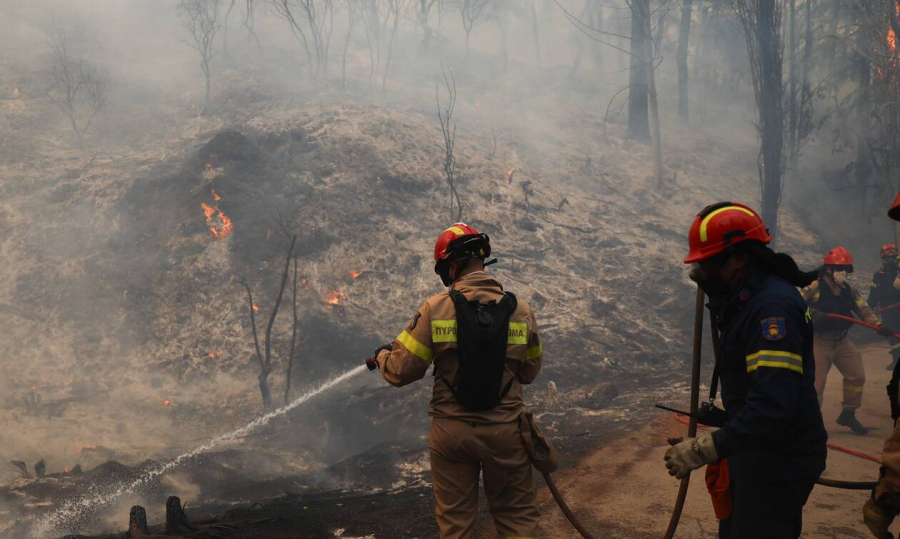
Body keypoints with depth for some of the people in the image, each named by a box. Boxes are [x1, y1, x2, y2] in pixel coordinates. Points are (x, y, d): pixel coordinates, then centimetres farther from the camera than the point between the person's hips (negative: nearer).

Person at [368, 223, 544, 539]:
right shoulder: (520, 310, -5)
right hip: (505, 431, 1)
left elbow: (401, 372, -8)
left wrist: (382, 356, 13)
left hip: (451, 431, 0)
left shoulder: (435, 308, -10)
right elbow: (529, 373, 6)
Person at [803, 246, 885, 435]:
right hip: (819, 342, -6)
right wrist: (814, 315, -31)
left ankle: (848, 414, 20)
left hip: (842, 341, 6)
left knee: (857, 375, 4)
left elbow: (864, 310, 6)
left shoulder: (849, 290, 5)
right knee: (816, 382, -4)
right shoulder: (815, 288, -13)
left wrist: (878, 324, -13)